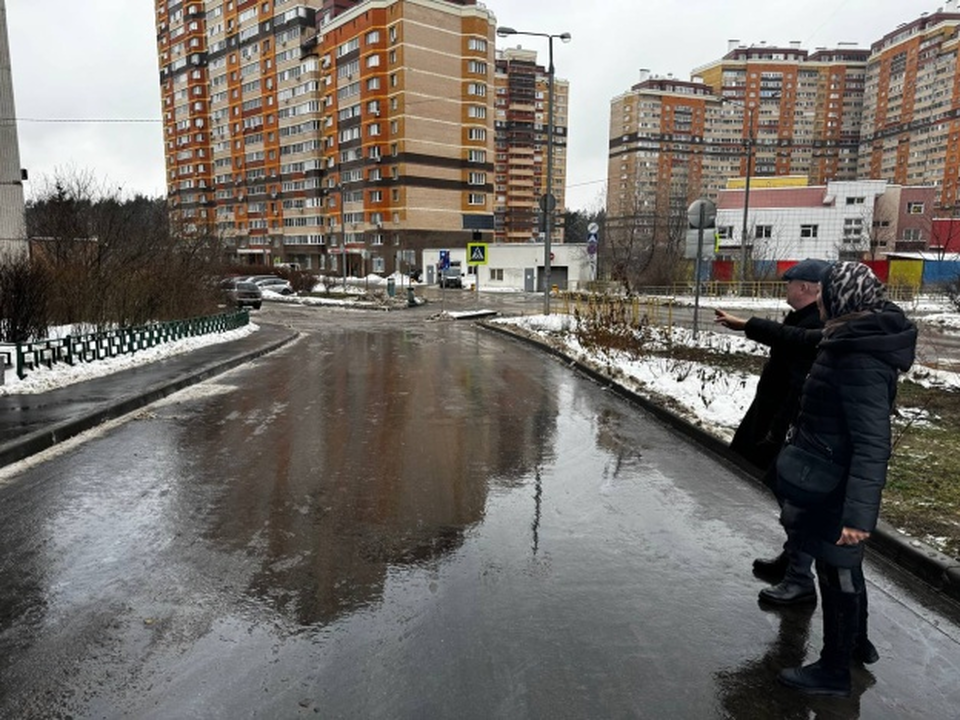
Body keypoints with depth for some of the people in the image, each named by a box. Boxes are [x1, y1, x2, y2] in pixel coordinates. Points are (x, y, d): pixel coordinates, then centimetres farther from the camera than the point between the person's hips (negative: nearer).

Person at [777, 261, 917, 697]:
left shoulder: (861, 364, -27)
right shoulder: (854, 345, 4)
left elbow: (872, 445, -30)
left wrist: (857, 512, -30)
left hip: (838, 489, -10)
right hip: (829, 481, 10)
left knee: (837, 573, 7)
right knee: (843, 567, 25)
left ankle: (834, 671, 27)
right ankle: (857, 644, 46)